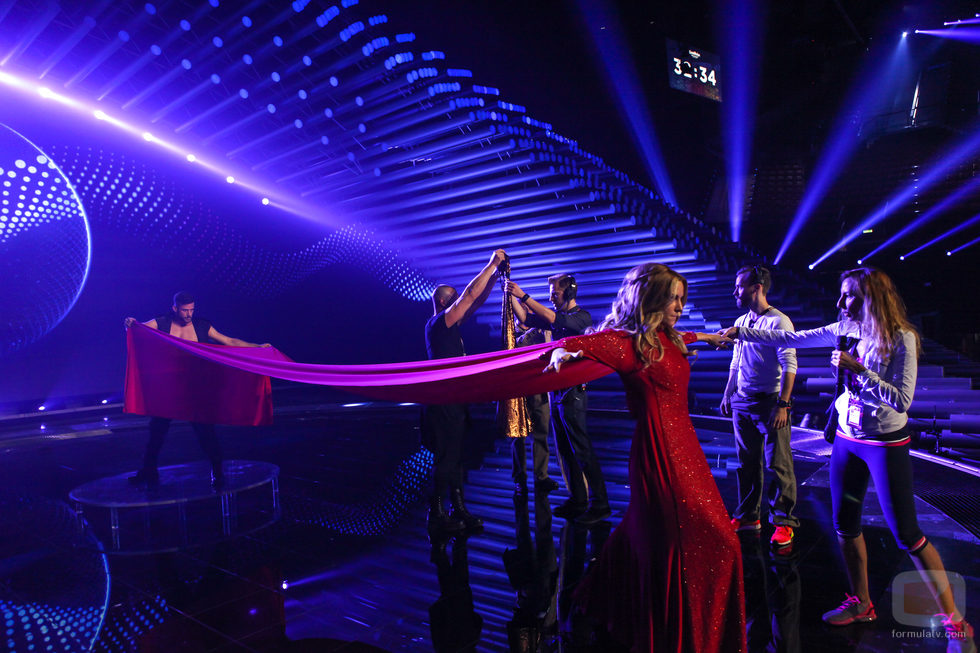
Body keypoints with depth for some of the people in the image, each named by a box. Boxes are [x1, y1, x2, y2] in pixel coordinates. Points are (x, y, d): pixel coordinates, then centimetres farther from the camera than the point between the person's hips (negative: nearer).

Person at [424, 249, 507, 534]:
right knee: (445, 458, -5)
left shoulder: (449, 324, 15)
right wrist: (492, 265, -10)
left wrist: (495, 273, 10)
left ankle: (459, 510, 19)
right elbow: (471, 295, -17)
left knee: (455, 457, 12)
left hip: (454, 400, 10)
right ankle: (437, 515, 4)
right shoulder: (438, 322, -11)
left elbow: (476, 301, 17)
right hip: (443, 401, -10)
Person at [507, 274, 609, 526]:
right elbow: (526, 318, 14)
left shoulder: (582, 317, -10)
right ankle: (578, 500, 21)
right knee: (566, 451, 12)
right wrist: (512, 296, 3)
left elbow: (551, 318, -25)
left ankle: (600, 504, 4)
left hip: (573, 393, -8)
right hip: (557, 391, 8)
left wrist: (523, 296, -23)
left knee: (583, 451, -5)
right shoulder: (559, 317, 14)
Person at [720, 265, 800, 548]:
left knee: (778, 464, 0)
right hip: (742, 403, 7)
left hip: (770, 403, -7)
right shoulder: (740, 322, 13)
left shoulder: (778, 321, -10)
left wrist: (782, 404, -20)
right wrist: (727, 394, 18)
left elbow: (789, 365, -14)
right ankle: (747, 516, 23)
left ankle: (783, 521, 12)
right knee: (746, 463, 13)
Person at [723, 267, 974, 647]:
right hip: (847, 440, 6)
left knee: (906, 534, -2)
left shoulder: (901, 338, -16)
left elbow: (902, 400, -22)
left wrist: (857, 369, -26)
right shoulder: (845, 330, 1)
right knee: (845, 525, 13)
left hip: (886, 445, -6)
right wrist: (740, 333, -1)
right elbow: (789, 339, 3)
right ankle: (861, 604, 30)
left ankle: (955, 622, 15)